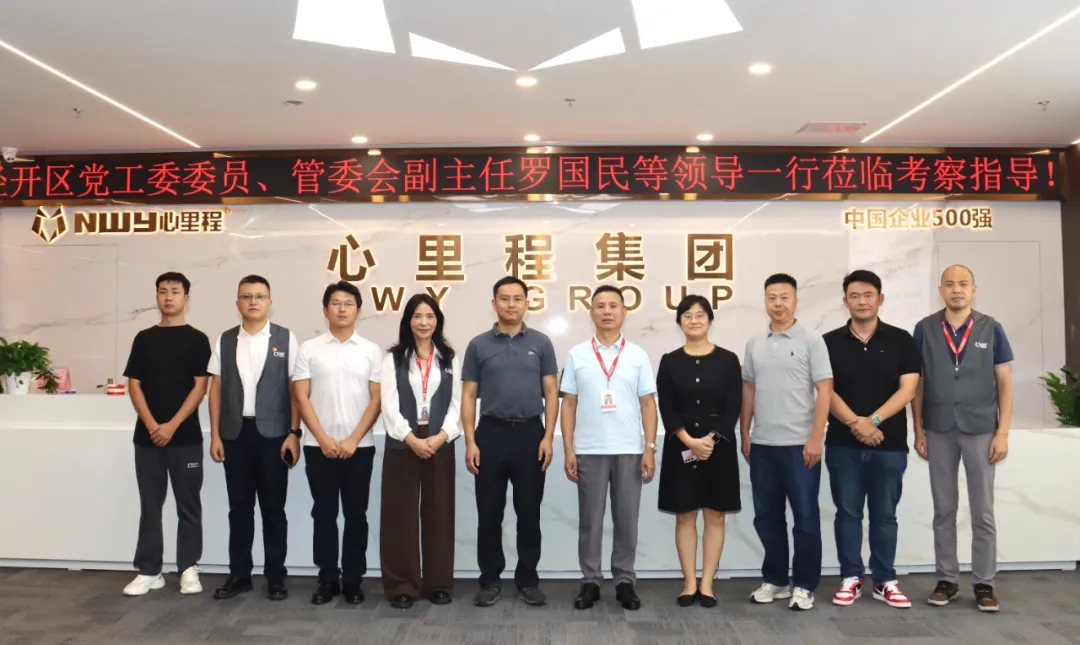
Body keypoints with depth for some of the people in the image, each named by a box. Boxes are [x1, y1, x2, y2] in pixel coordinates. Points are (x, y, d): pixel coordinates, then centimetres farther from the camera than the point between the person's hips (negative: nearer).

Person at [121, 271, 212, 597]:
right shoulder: (144, 338, 8)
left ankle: (189, 568, 14)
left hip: (185, 436, -3)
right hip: (147, 436, 3)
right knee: (150, 504, 8)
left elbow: (200, 387, -6)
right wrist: (151, 425, -9)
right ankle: (148, 571, 17)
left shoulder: (196, 339, 0)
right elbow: (134, 385, 4)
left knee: (188, 503, 3)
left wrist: (172, 426, -14)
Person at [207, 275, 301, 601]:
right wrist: (215, 435, 2)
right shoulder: (225, 341, 7)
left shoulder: (286, 339, -1)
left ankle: (276, 576, 16)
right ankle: (239, 574, 21)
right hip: (235, 434, 3)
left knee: (273, 508, 5)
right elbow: (216, 388, 7)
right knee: (239, 507, 10)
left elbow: (295, 389, -3)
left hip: (272, 433, -2)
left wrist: (293, 433, -8)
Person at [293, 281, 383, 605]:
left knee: (356, 514, 6)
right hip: (318, 446, 0)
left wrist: (353, 440, -9)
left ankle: (353, 579, 17)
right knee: (324, 514, 7)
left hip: (359, 446, 0)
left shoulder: (371, 351, 2)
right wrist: (324, 439, -9)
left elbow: (376, 400, -1)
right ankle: (327, 578, 18)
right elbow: (301, 399, -1)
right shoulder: (309, 349, 2)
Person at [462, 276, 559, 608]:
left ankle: (528, 579, 19)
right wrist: (470, 441, -5)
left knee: (529, 512, 7)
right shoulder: (478, 345, 3)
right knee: (489, 513, 6)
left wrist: (548, 437, -7)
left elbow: (551, 393, 3)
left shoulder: (540, 343, 4)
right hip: (491, 434, 0)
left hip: (530, 434, 0)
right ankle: (490, 580, 18)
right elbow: (468, 397, 3)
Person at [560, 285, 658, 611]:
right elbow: (568, 404, 3)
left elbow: (648, 404, 4)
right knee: (590, 520, 7)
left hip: (629, 450, 1)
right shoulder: (577, 355, 3)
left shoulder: (638, 355, 4)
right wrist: (568, 450, -2)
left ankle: (625, 581, 21)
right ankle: (590, 581, 19)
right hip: (589, 450, 0)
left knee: (626, 520, 8)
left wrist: (650, 449, -3)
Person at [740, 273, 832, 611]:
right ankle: (774, 579, 25)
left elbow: (824, 391, -8)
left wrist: (816, 438, -14)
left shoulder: (811, 340, -4)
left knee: (805, 516, 3)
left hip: (800, 444, -5)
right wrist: (744, 434, 11)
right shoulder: (755, 343, 9)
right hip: (762, 444, 5)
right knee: (767, 516, 12)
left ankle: (804, 585, 16)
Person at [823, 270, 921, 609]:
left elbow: (908, 389, -5)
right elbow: (826, 391, -3)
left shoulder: (900, 340, 2)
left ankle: (885, 581, 21)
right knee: (848, 513, 7)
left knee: (884, 515, 9)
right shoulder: (830, 342, 2)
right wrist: (855, 423, -16)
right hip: (842, 444, 0)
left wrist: (873, 420, -15)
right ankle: (850, 578, 18)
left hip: (890, 444, 0)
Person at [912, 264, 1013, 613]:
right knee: (944, 510, 9)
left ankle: (984, 583, 19)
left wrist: (1003, 432, -5)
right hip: (939, 431, 1)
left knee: (983, 512, 7)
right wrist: (918, 431, 0)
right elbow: (917, 383, 4)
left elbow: (1004, 383, 1)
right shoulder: (924, 329, 0)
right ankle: (947, 579, 20)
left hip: (980, 430, 0)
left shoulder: (991, 329, -1)